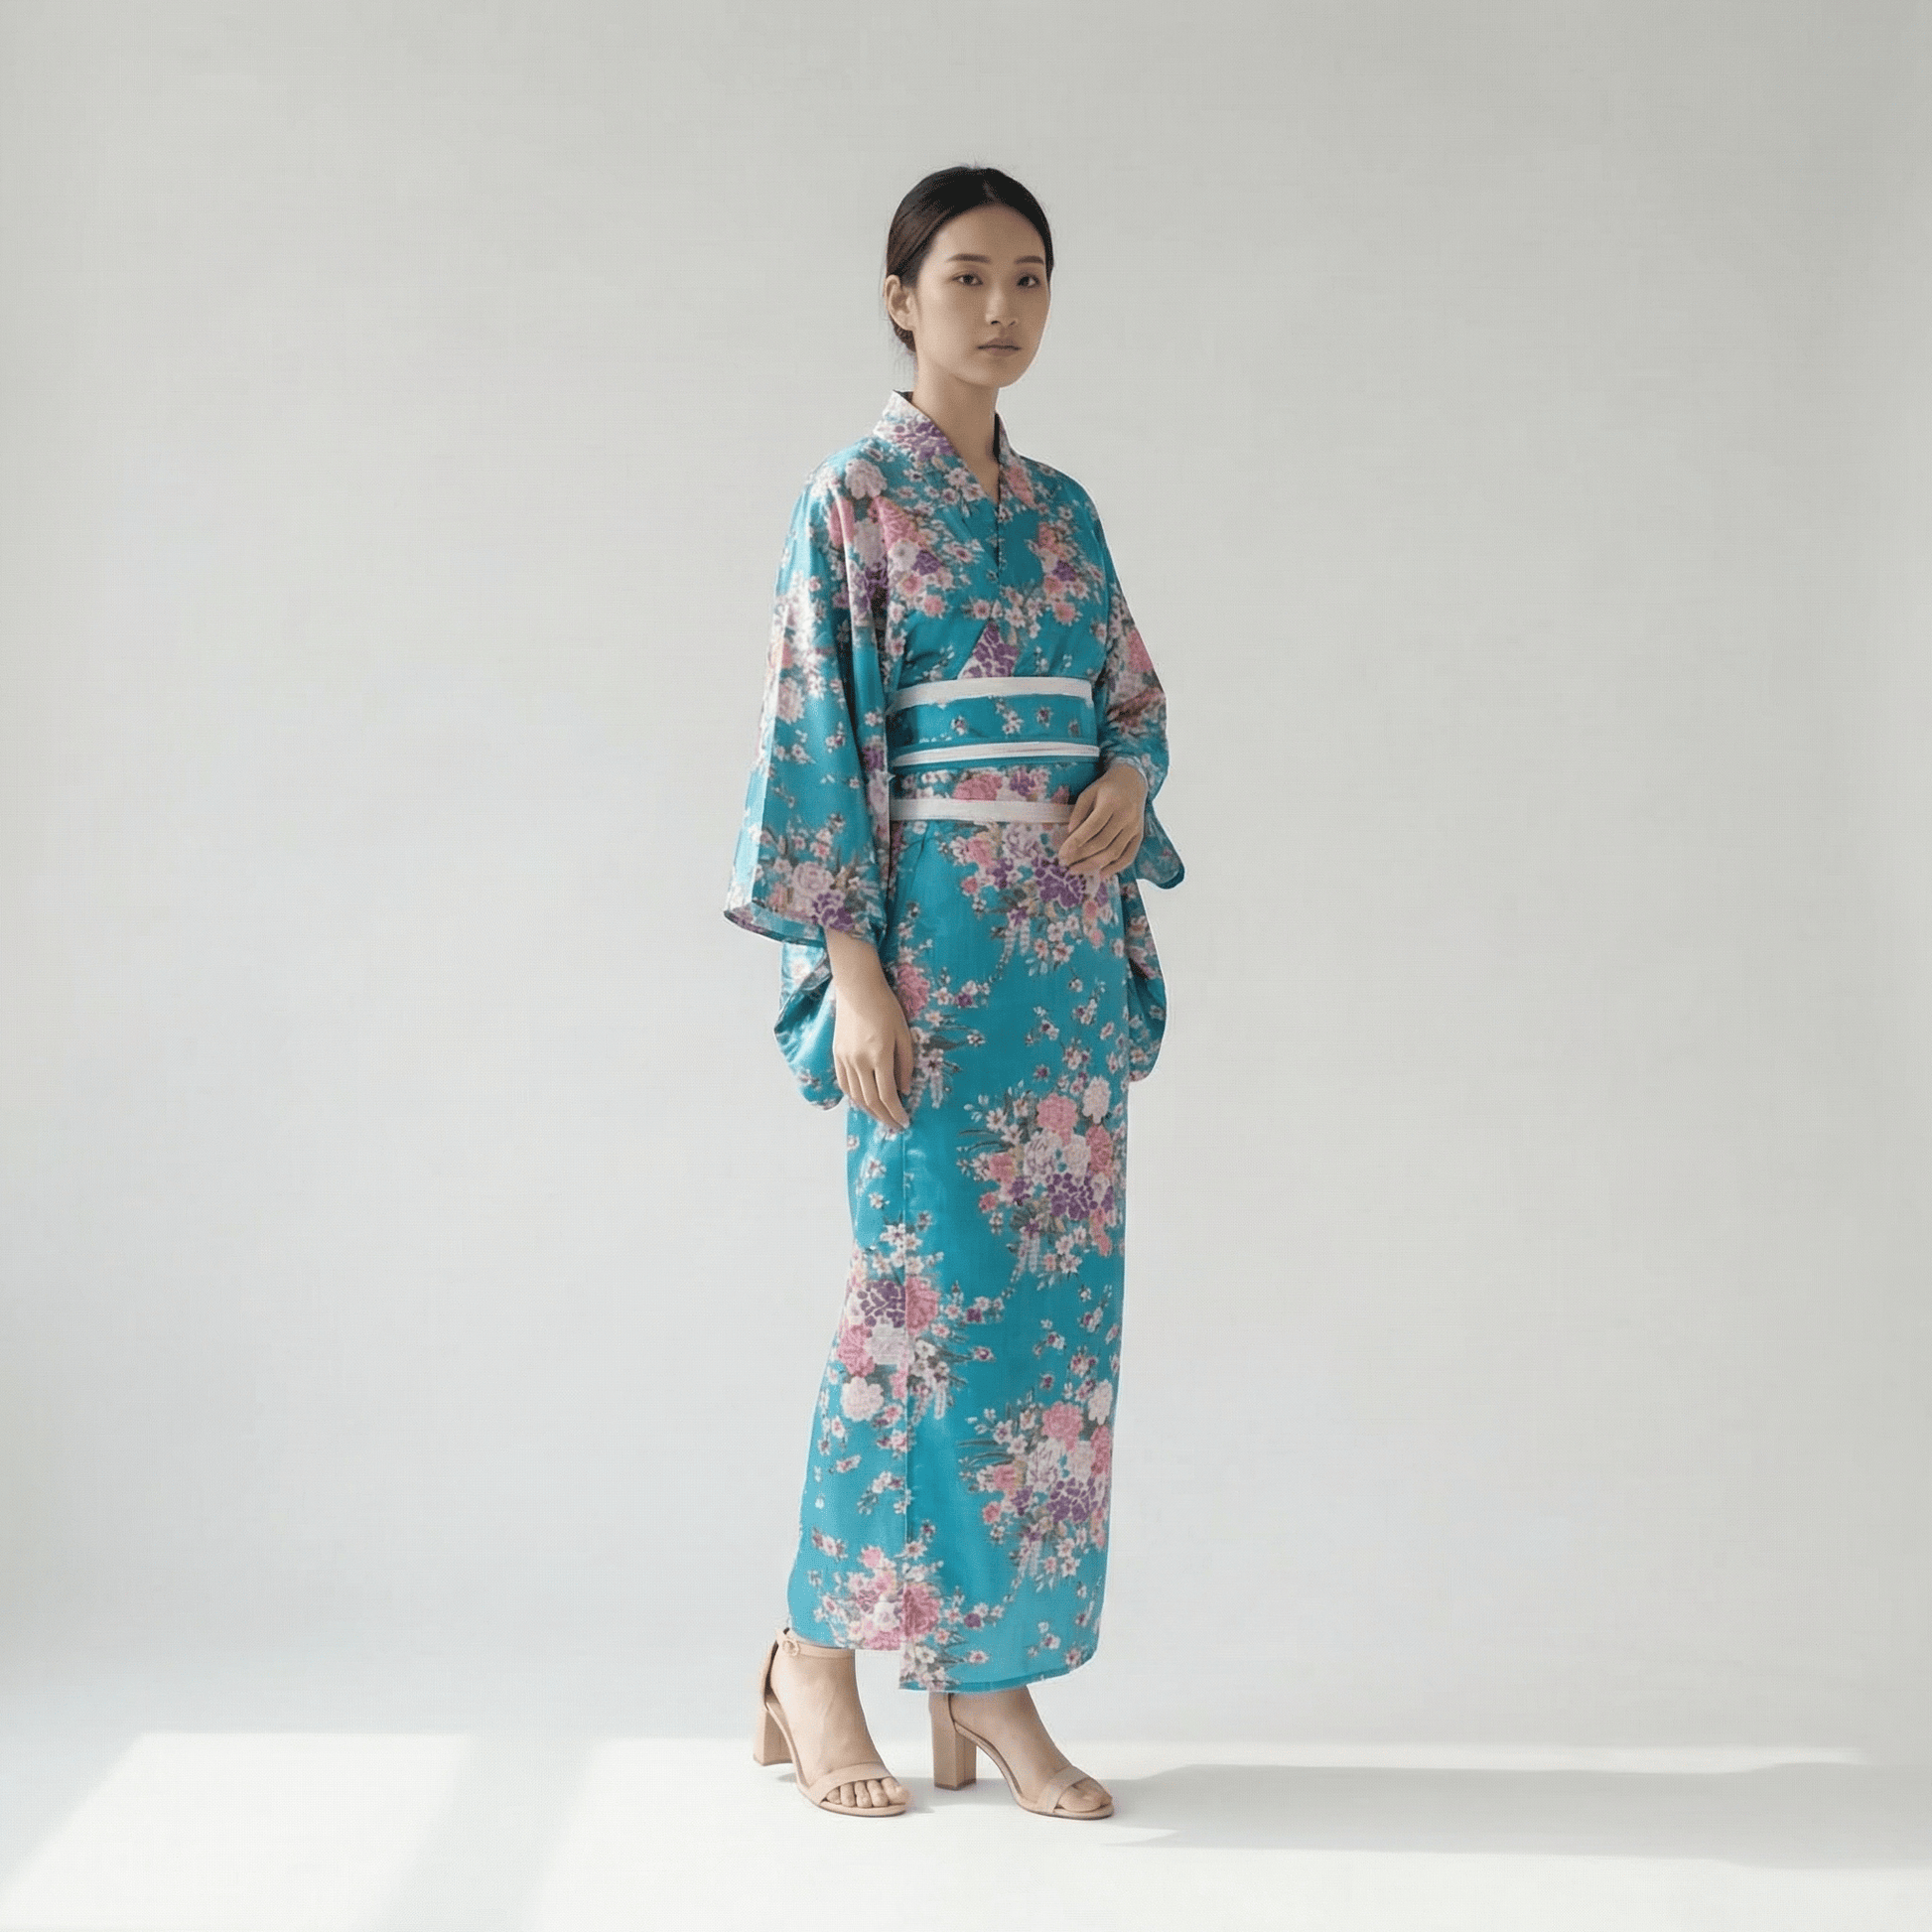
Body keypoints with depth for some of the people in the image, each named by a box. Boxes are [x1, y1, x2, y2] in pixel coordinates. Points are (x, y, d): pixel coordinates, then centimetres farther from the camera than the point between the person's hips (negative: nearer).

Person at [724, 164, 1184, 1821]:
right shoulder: (855, 495, -2)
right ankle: (817, 1658, 10)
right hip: (932, 929, -6)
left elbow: (1136, 695, 21)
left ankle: (993, 1674, 14)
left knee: (1059, 1292, 4)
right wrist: (854, 970, -15)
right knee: (930, 1283, -7)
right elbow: (811, 736, -8)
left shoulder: (1061, 509, 16)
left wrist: (1127, 781, -4)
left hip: (1069, 938, 6)